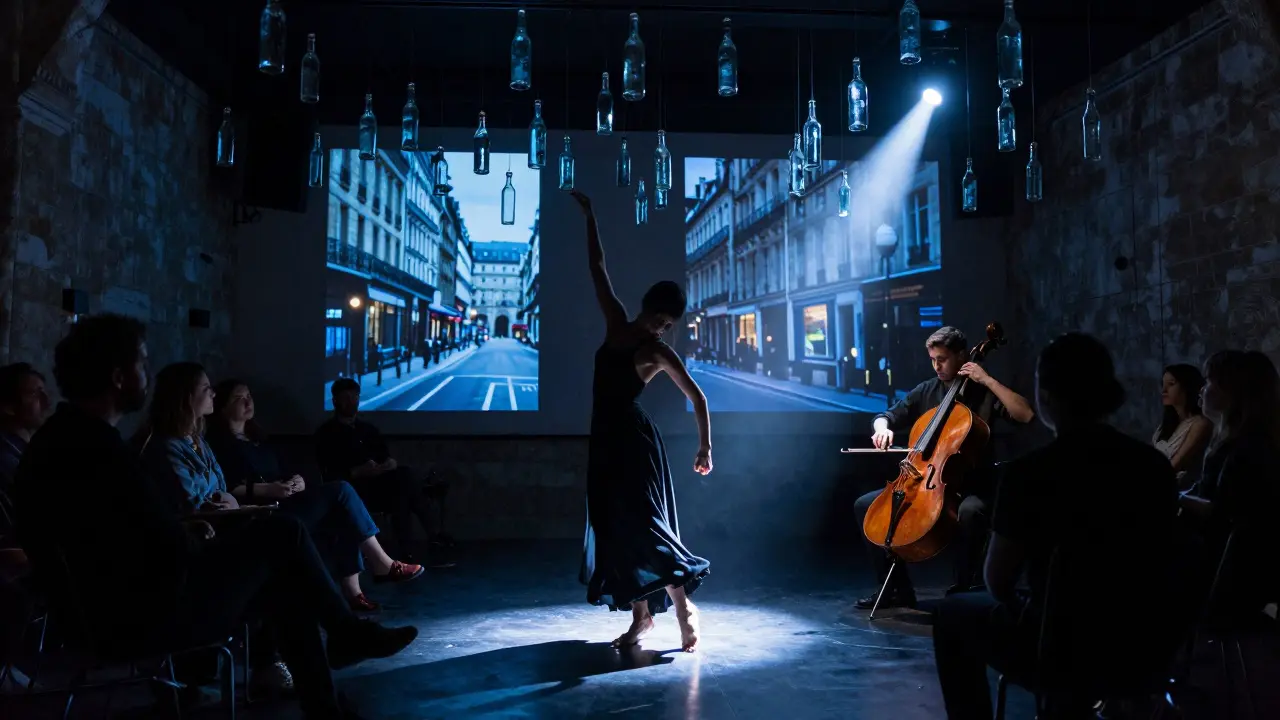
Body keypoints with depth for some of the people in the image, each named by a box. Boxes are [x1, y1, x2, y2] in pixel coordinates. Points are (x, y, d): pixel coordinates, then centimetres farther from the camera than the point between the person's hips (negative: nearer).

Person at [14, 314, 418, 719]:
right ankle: (347, 631, 17)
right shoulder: (99, 448, -26)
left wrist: (187, 533, 7)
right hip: (149, 614, -10)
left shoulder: (60, 437, 7)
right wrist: (198, 539, -1)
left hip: (109, 610, 10)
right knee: (283, 534, -3)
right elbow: (174, 549, -23)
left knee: (282, 583, 15)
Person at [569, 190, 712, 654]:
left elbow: (697, 397, -4)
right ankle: (641, 617, 15)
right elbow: (597, 266, 12)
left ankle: (684, 608, -3)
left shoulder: (659, 353, -5)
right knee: (614, 528, 7)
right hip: (605, 440, 6)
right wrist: (589, 216, 15)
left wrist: (705, 446, -8)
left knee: (644, 525, -11)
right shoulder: (616, 323, 7)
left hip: (635, 440, -6)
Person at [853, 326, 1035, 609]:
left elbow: (1026, 415, -18)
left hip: (969, 488, -5)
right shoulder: (926, 391, 9)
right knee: (865, 505, -8)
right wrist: (882, 428, -12)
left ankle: (962, 588, -18)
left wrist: (988, 380, -18)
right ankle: (897, 588, 0)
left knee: (971, 512, -40)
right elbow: (886, 416, 12)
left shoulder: (984, 393, -3)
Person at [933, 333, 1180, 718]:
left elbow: (998, 580, -11)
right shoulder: (1156, 464, -2)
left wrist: (1018, 609, 12)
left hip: (1065, 651, -5)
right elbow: (1129, 562, 11)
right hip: (1147, 648, 6)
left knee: (953, 614, 19)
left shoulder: (1028, 473, -19)